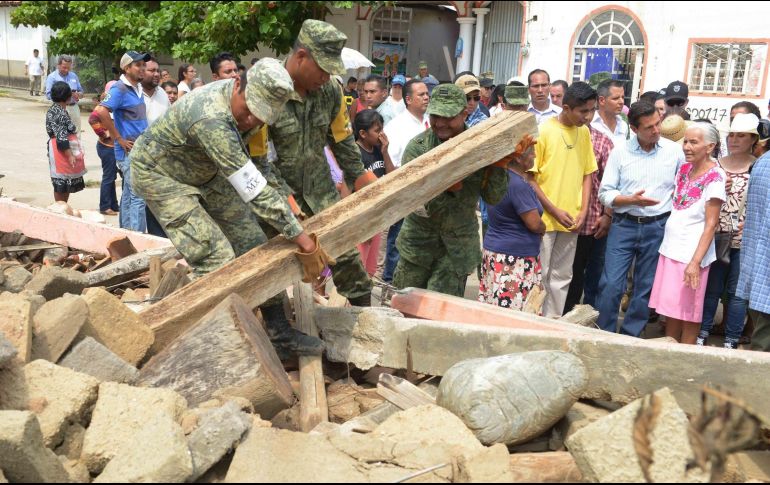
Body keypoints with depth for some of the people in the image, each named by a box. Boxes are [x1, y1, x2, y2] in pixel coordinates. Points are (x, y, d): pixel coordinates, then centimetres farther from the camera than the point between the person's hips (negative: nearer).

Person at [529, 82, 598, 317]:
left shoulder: (584, 132, 5)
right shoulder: (543, 131, -10)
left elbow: (586, 174, 11)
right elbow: (529, 177, -9)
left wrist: (583, 211, 0)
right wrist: (555, 211, -12)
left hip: (571, 221, 5)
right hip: (544, 218, -5)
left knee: (562, 276, 12)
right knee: (539, 275, 3)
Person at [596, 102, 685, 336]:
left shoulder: (674, 151, 1)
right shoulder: (620, 151, -2)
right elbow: (605, 193, -3)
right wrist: (631, 200, -18)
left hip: (658, 228, 1)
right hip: (624, 225, -1)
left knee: (646, 288, 8)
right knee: (611, 285, -6)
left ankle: (629, 338, 22)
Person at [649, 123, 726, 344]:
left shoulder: (714, 179, -12)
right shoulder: (684, 169, 8)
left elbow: (711, 225, -15)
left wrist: (695, 261, -20)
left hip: (692, 253, -7)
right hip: (670, 247, 7)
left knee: (688, 312, 3)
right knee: (670, 308, 13)